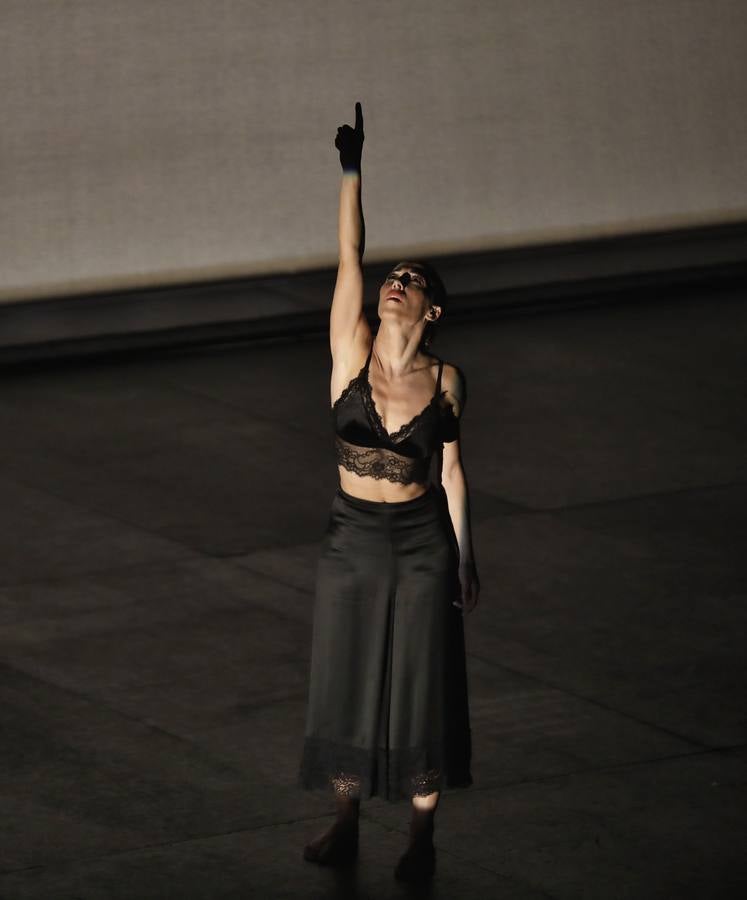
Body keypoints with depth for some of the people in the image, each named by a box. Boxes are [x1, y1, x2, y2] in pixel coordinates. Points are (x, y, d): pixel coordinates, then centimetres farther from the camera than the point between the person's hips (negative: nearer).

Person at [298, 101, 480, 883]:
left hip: (423, 543, -1)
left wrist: (465, 558, 5)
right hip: (352, 538, 1)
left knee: (421, 687, 4)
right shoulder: (351, 351, -6)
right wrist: (351, 168, -20)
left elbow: (452, 469, 3)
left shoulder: (446, 380, -4)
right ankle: (345, 825, 20)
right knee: (345, 681, 8)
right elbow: (349, 253, -13)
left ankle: (421, 835, 14)